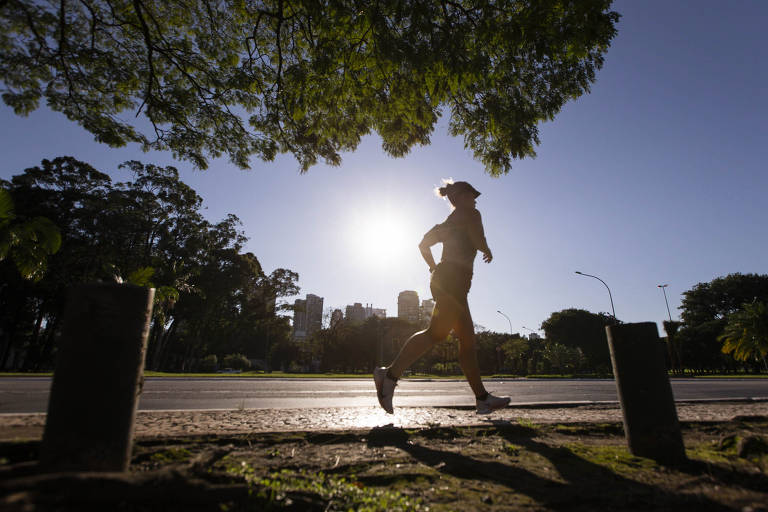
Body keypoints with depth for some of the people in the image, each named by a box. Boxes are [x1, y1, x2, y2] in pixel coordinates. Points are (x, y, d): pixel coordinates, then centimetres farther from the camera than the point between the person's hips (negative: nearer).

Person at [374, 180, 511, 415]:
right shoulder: (470, 214, 6)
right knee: (437, 332, -21)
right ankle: (391, 374, -29)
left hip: (442, 278, 10)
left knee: (467, 339, 8)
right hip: (454, 279, -9)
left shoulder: (449, 222, 28)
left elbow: (423, 245, 27)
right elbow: (480, 242, -8)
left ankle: (482, 398, 12)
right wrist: (488, 251, 13)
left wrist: (435, 269, 28)